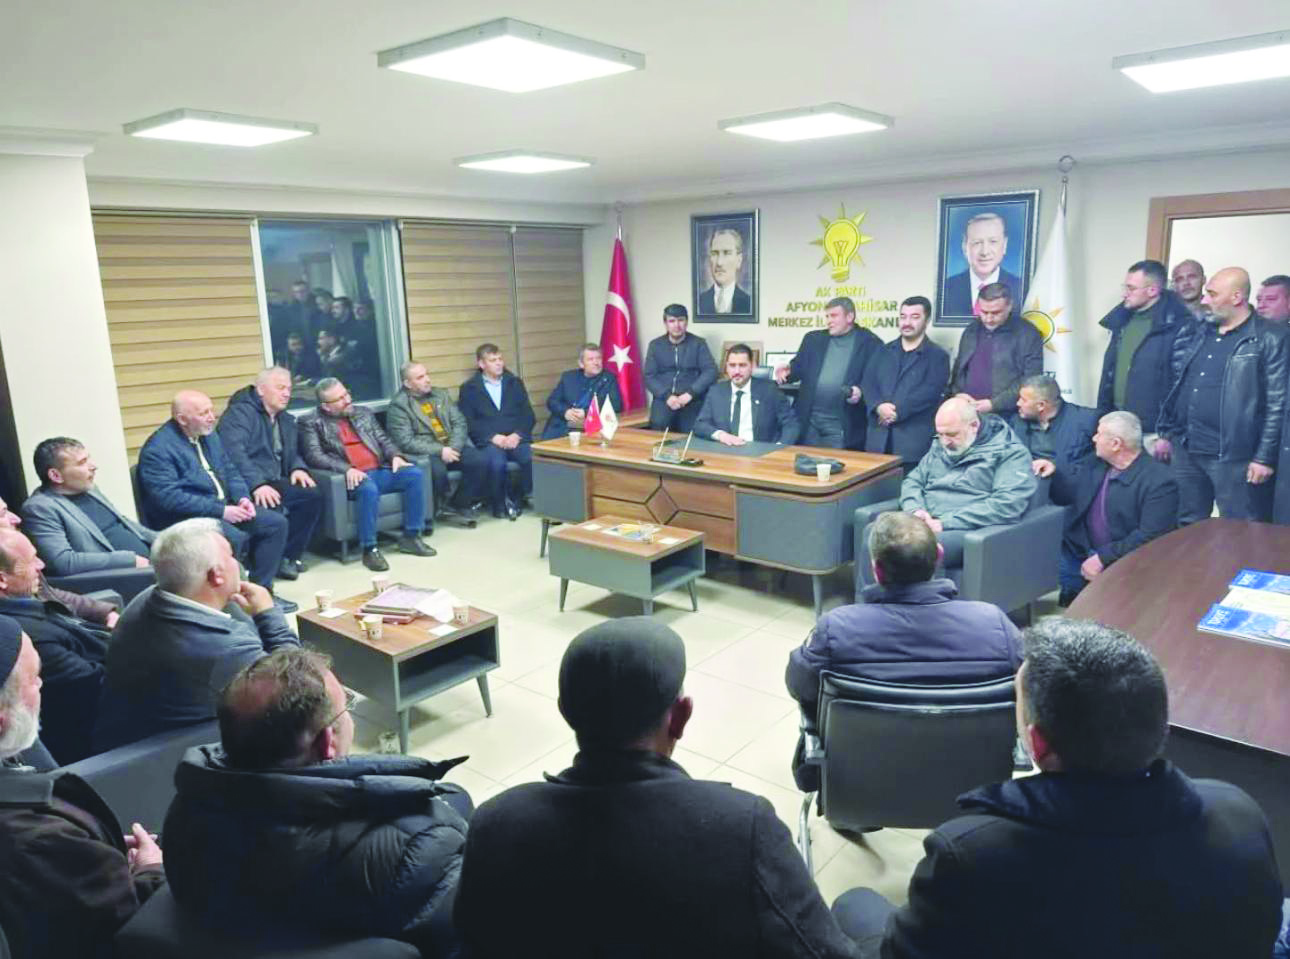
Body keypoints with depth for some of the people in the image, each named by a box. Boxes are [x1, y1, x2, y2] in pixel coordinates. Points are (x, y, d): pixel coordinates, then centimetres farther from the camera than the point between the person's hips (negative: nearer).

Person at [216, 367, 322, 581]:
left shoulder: (286, 420, 22)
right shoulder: (239, 413, -5)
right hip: (246, 486, -8)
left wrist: (298, 468, 2)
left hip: (274, 483, 8)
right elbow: (234, 453, -19)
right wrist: (257, 485, -30)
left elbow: (292, 452, 28)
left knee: (313, 494, -17)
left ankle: (288, 555, -6)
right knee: (273, 508, -35)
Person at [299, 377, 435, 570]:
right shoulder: (312, 423, 3)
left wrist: (396, 456, -4)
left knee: (415, 474, -19)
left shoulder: (363, 413, 21)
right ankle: (369, 549, -22)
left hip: (381, 471, 6)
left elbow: (384, 440, 19)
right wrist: (347, 469, -24)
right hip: (352, 478, -5)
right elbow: (313, 456, -9)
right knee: (369, 488, -38)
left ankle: (410, 537, -10)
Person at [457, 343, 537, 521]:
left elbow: (528, 415, 10)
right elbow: (468, 422, 0)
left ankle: (530, 498, -7)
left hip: (516, 438, 2)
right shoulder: (469, 389, 10)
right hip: (488, 441, -2)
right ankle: (500, 505, -12)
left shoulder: (515, 383, 18)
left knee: (534, 457, -30)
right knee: (496, 462, -35)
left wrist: (517, 435, -9)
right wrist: (493, 437, -13)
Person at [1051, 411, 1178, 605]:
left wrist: (1103, 558, -22)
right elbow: (1070, 493, 23)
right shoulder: (1097, 466, 9)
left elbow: (1150, 536, -19)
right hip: (1082, 553, 7)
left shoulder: (1160, 480, -13)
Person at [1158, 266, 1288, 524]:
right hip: (1185, 451, 6)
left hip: (1234, 458, -6)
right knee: (1185, 529, 15)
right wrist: (1166, 433, 15)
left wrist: (1265, 457, -13)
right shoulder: (1196, 333, 13)